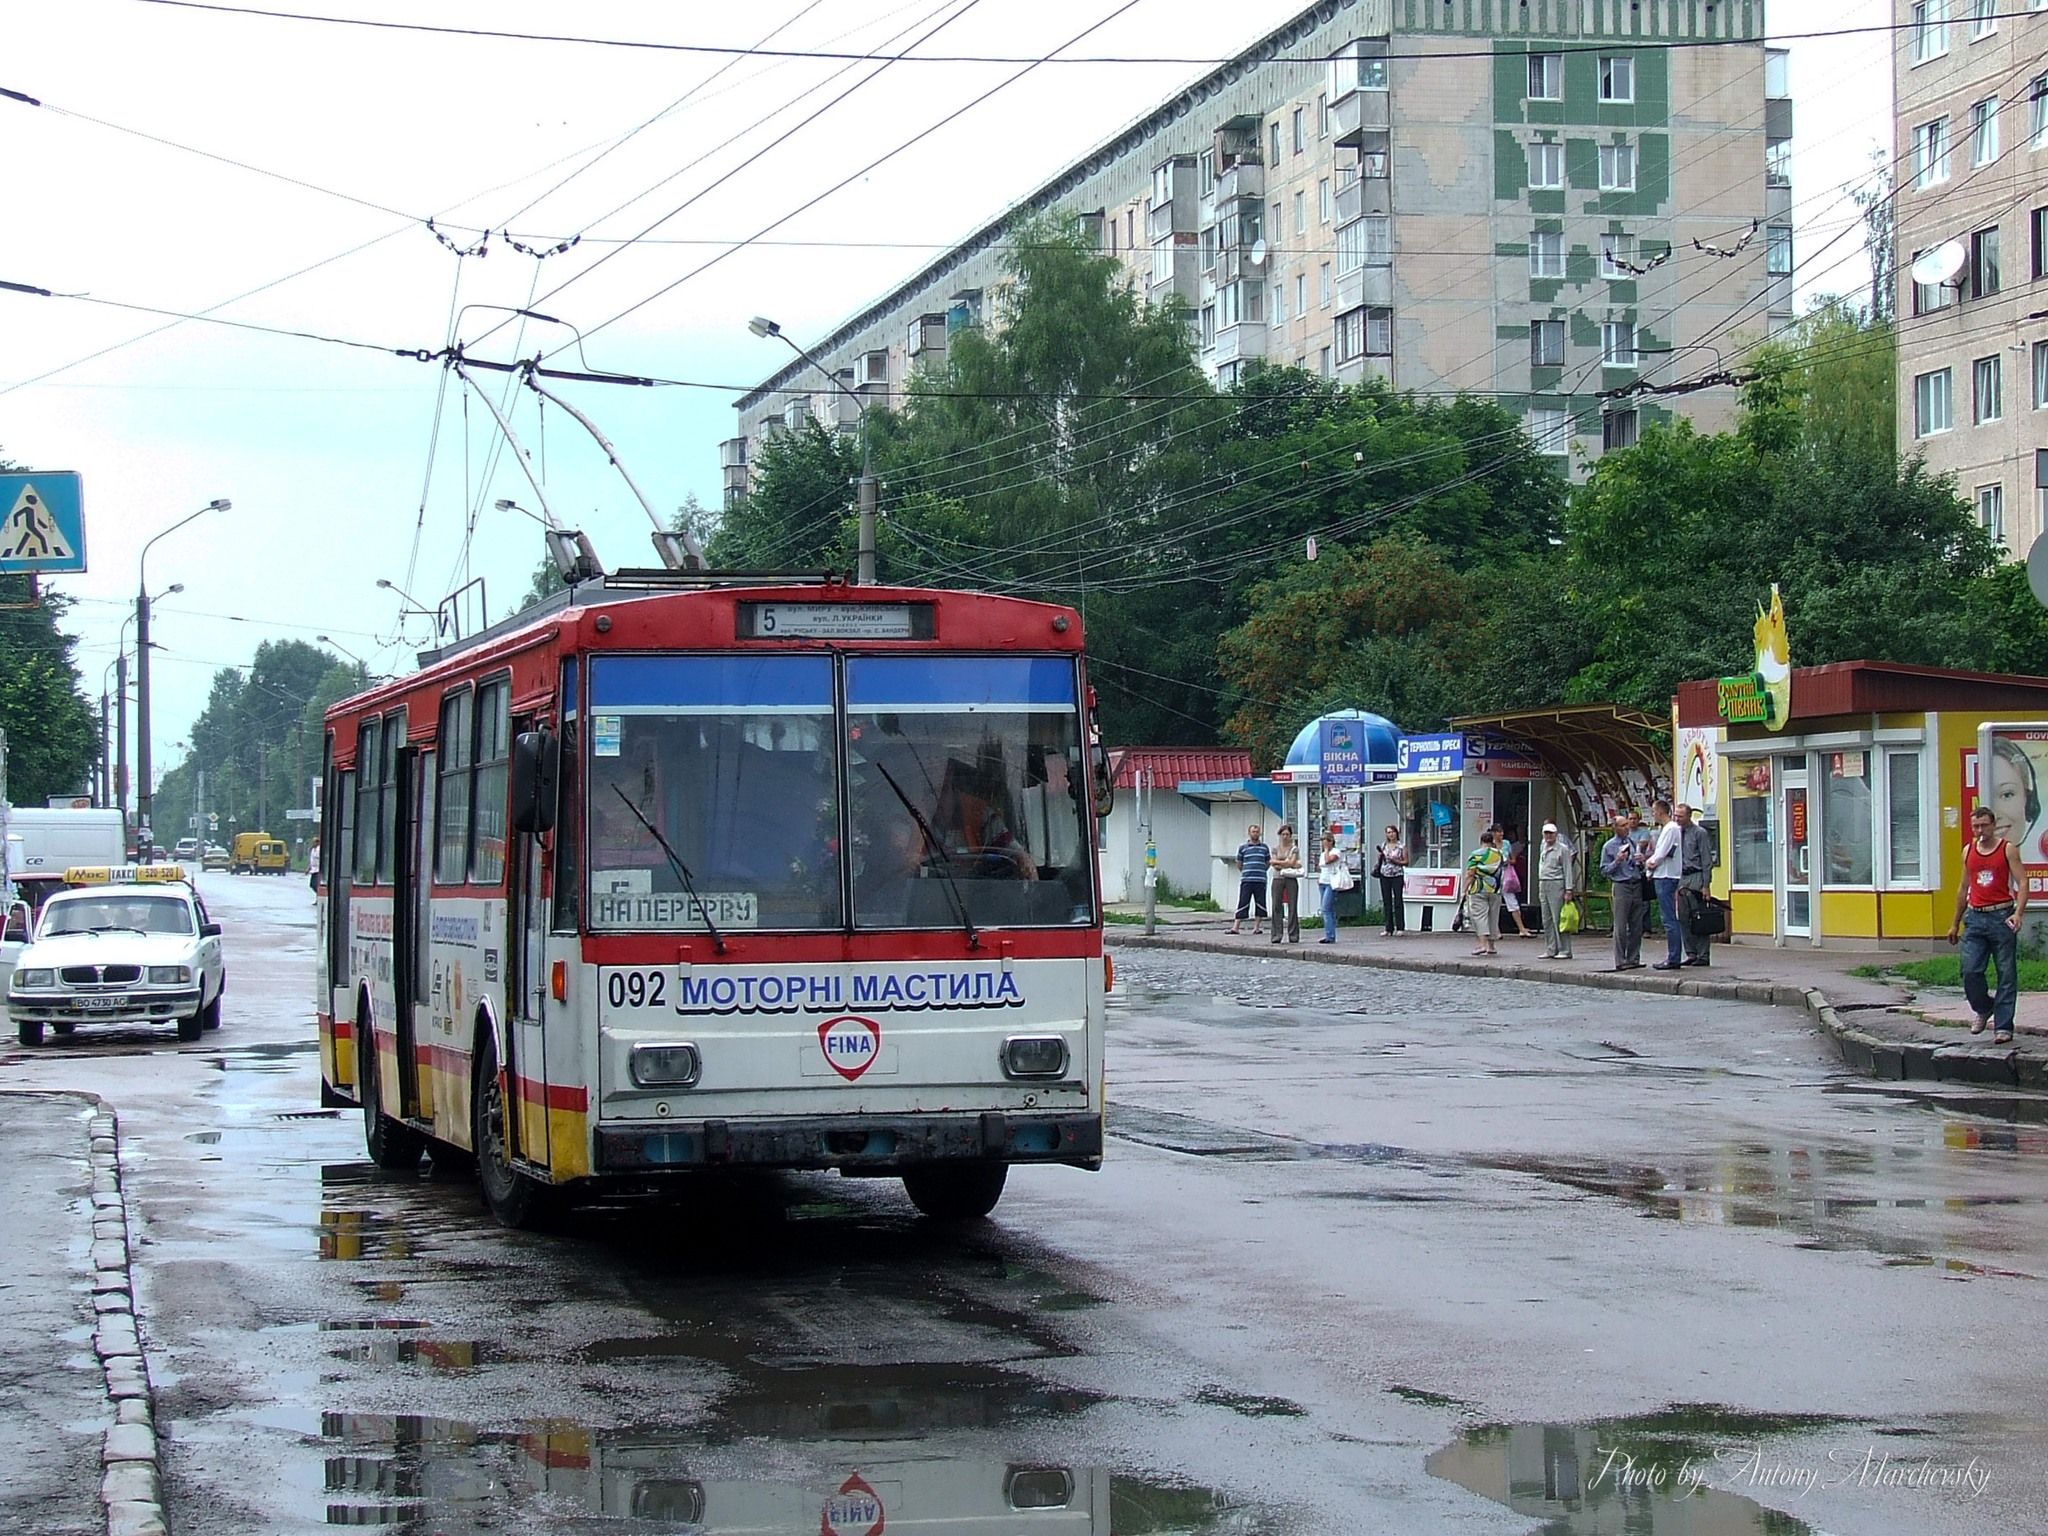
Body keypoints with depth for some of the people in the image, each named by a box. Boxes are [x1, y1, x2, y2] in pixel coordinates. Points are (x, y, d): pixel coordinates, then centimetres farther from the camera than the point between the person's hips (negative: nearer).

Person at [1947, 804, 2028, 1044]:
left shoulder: (2007, 849, -1)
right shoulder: (1968, 851, 13)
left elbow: (2022, 883, -7)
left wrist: (2018, 913, -23)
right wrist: (1955, 923, 24)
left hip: (2002, 917, -4)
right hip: (1975, 918, 4)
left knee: (2006, 974, -1)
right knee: (1970, 971, -7)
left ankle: (2003, 1027, 2)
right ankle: (1984, 1009, 20)